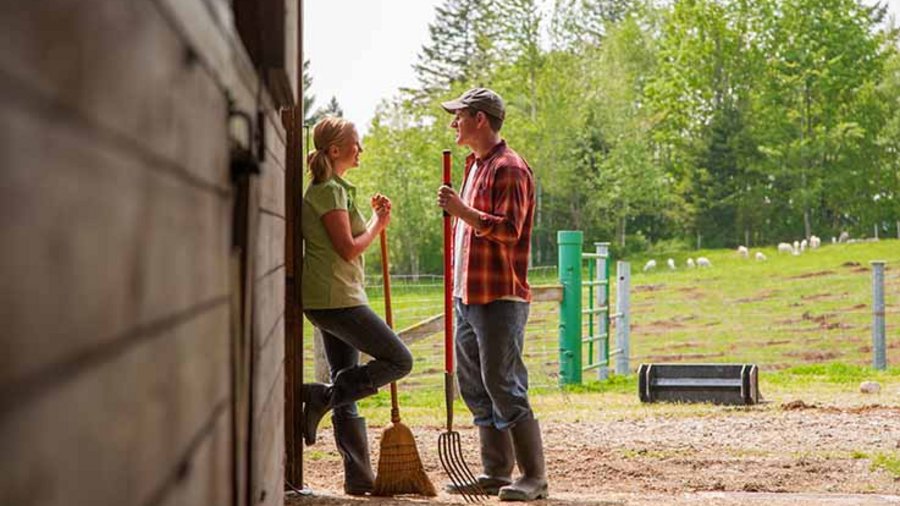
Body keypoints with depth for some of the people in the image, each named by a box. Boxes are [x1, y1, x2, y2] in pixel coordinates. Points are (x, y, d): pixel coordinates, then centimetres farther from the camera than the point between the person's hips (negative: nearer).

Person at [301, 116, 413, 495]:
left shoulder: (335, 188, 19)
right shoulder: (328, 190, -12)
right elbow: (348, 249, -17)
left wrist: (376, 219, 12)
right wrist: (378, 224, -3)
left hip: (332, 300, 10)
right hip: (336, 298, -10)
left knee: (347, 393, 9)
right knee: (398, 360, -7)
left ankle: (360, 478, 11)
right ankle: (320, 396, -8)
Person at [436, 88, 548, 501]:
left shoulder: (509, 169, -12)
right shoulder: (475, 165, 19)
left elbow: (508, 229, -21)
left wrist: (462, 211, -26)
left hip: (499, 297, -10)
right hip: (468, 295, 10)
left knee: (503, 385, -10)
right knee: (474, 386, 11)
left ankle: (534, 477, -4)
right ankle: (496, 473, 17)